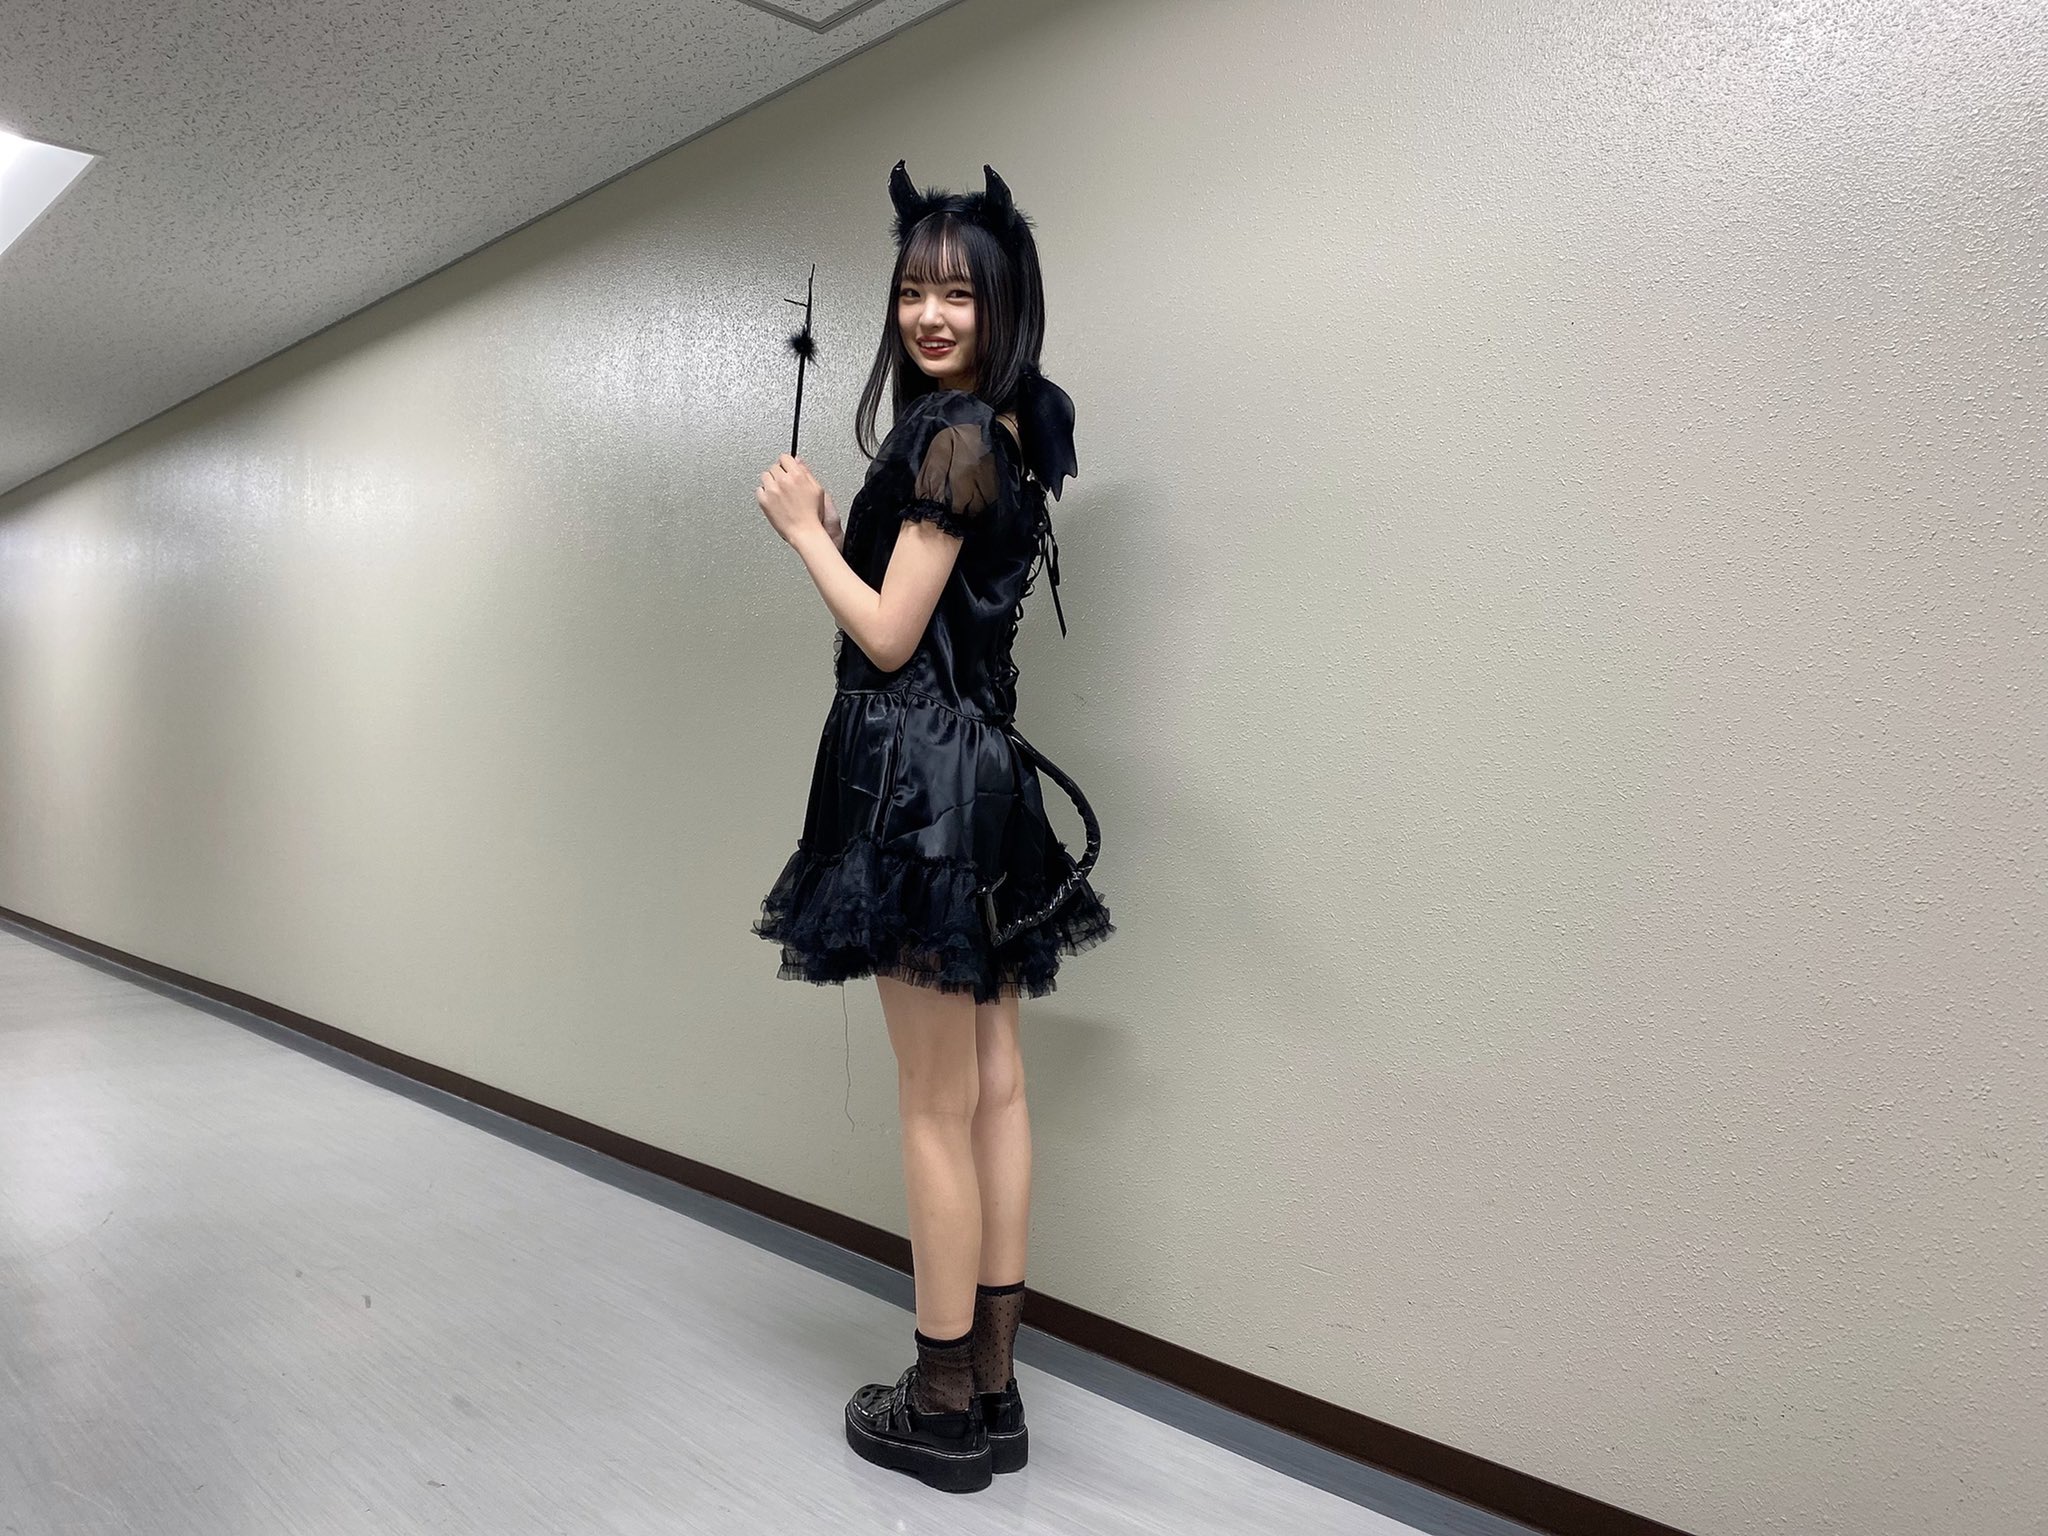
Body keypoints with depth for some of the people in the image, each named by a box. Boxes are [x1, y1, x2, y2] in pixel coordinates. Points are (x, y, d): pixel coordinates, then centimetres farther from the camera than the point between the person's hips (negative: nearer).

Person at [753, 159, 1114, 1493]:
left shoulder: (952, 437, -13)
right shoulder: (1008, 435, 16)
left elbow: (890, 634, -15)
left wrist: (804, 528, -3)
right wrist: (836, 527, 14)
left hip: (924, 782, -10)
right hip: (981, 775, 10)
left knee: (937, 1108, -1)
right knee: (995, 1089, 11)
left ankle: (944, 1408, 13)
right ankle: (993, 1388, 22)